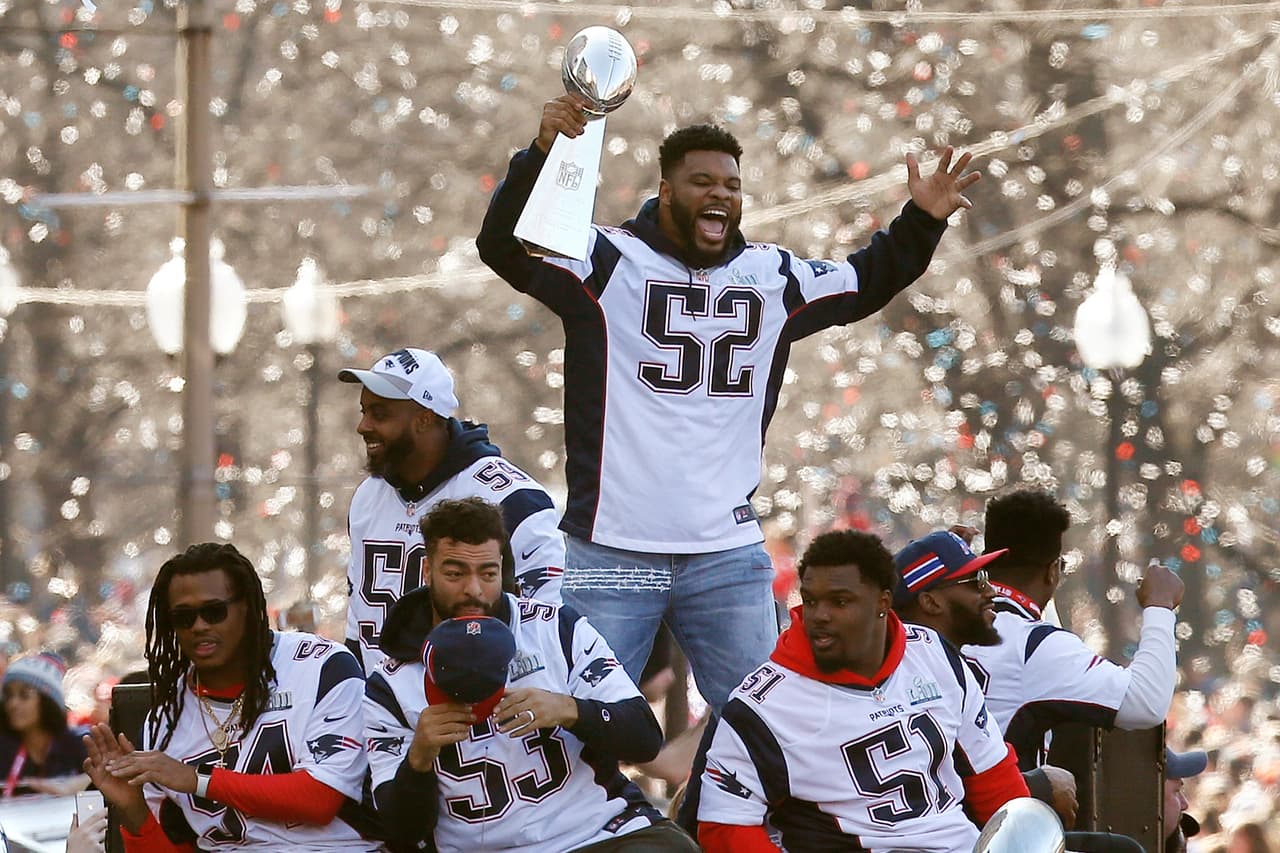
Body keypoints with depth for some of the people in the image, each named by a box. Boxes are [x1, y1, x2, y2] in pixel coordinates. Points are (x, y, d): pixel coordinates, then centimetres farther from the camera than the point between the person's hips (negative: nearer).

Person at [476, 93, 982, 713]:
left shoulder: (775, 278, 13)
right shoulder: (607, 263, -2)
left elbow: (866, 284, 28)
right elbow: (503, 245, -13)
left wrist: (921, 222, 13)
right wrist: (541, 153, -28)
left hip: (727, 556, 4)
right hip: (613, 553, -4)